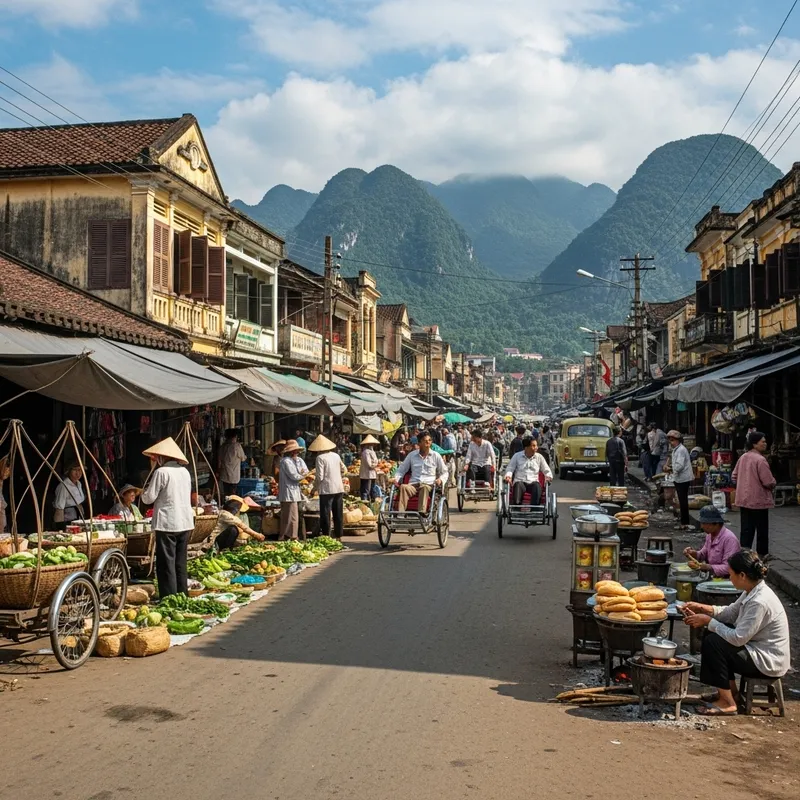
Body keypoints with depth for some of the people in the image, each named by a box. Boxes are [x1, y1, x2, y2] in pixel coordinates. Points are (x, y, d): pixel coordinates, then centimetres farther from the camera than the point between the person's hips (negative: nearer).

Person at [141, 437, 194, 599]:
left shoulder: (162, 472, -10)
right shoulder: (185, 471, 11)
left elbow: (148, 498, -9)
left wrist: (144, 491, 13)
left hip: (167, 524, -7)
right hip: (185, 522, 7)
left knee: (166, 563, -3)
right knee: (180, 563, 14)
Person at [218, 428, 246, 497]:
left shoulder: (223, 446, 2)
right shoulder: (237, 445, -14)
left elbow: (220, 461, 9)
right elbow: (243, 458, -3)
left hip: (224, 476, 5)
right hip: (233, 477, -5)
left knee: (226, 494, 11)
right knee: (232, 495, 0)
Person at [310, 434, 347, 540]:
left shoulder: (320, 458, -12)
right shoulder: (336, 455, 7)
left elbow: (320, 477, -15)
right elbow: (344, 470, 13)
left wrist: (315, 486, 0)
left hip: (326, 489, -6)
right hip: (339, 488, 6)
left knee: (325, 514, 1)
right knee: (338, 514, 12)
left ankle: (326, 536, 0)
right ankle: (338, 535, 18)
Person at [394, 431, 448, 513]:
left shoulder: (436, 456, 14)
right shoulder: (412, 455, 17)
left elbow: (444, 472, 18)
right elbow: (401, 470, 22)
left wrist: (440, 479, -4)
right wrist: (396, 479, 2)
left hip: (429, 485, -1)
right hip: (413, 485, 1)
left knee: (425, 488, -39)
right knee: (403, 486, -34)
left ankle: (422, 512, -54)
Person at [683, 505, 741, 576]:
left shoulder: (729, 538, -19)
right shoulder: (710, 535, 8)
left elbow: (729, 568, -22)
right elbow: (704, 554, 22)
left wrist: (708, 567, -32)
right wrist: (694, 554, 1)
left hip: (727, 580, -8)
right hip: (713, 577, 8)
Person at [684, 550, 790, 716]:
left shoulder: (760, 602, -29)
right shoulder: (752, 591, -1)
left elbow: (738, 638, -27)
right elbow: (731, 613, 14)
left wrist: (708, 621, -18)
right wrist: (704, 609, 0)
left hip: (769, 663, -10)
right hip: (757, 649, 10)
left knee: (712, 643, -17)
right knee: (713, 635, 10)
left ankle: (728, 702, -6)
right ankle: (730, 691, 17)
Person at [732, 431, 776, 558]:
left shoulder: (743, 458, 6)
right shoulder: (760, 459, -20)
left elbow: (734, 476, 15)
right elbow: (769, 482, -21)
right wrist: (772, 485, 1)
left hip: (744, 499, 7)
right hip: (758, 500, -7)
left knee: (746, 529, 10)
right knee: (762, 528, 8)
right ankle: (762, 553, 17)